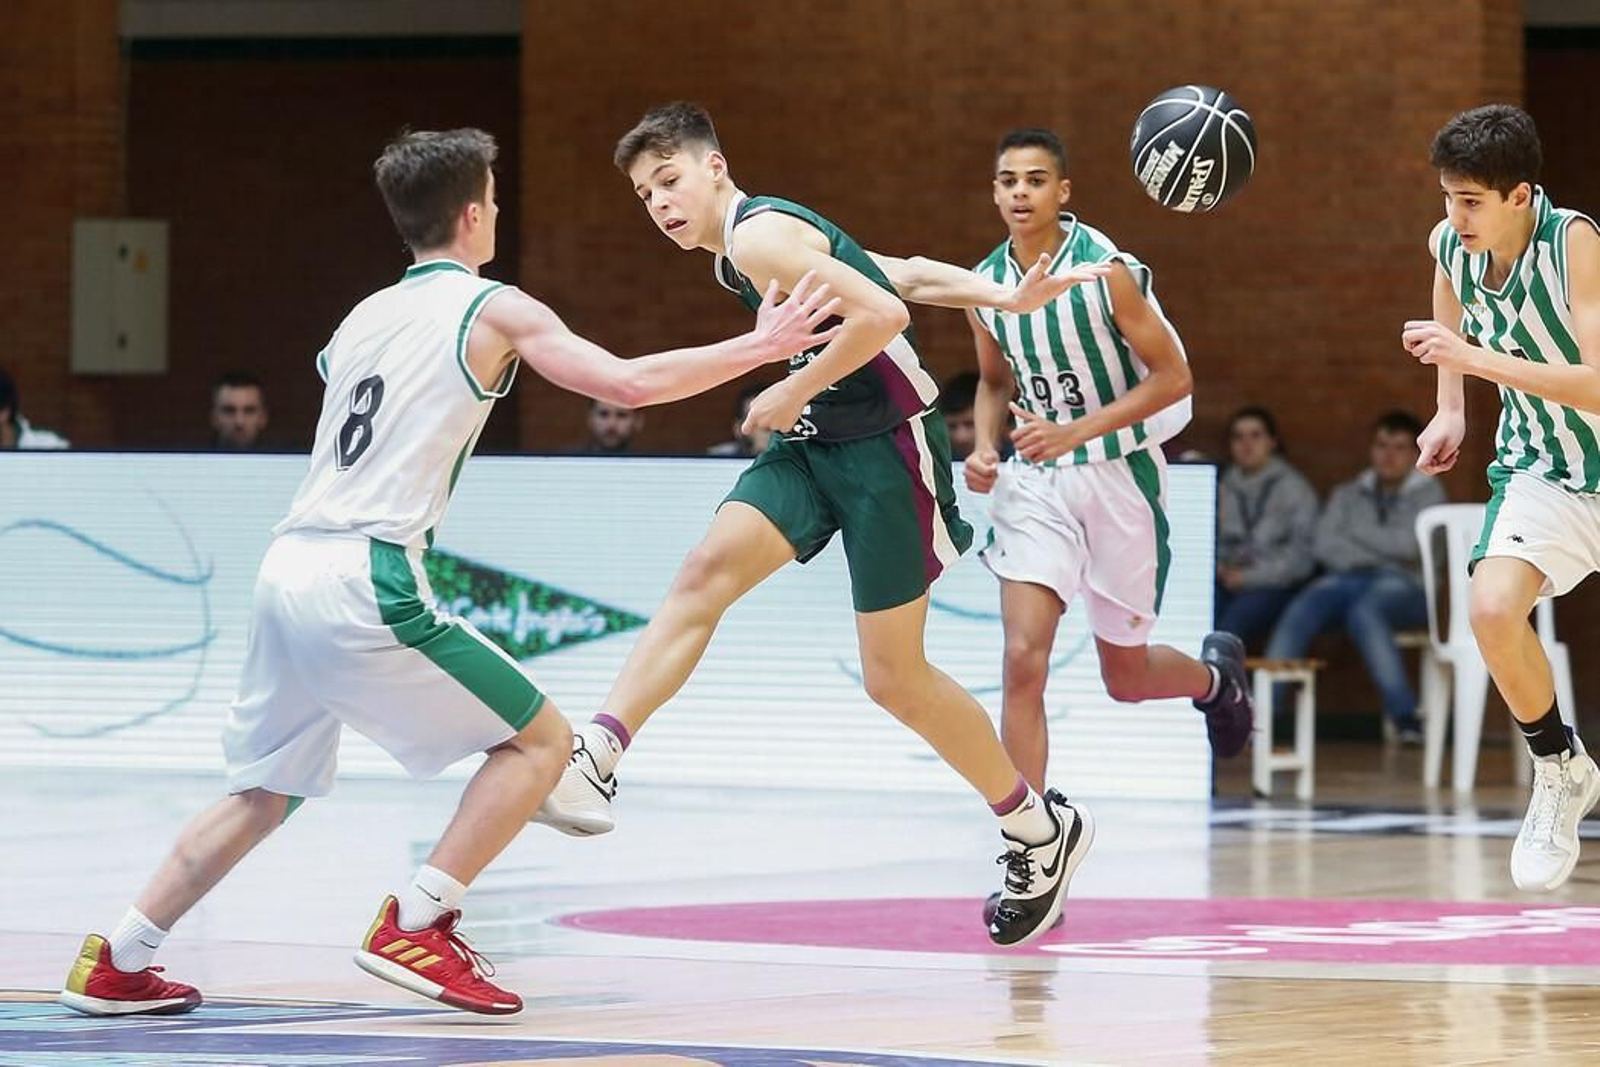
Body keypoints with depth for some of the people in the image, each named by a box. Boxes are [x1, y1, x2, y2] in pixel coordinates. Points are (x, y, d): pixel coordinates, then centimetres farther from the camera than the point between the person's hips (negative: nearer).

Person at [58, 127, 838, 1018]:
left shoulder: (365, 317, 21)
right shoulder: (493, 309, 1)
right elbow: (630, 384, -7)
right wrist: (761, 347, 1)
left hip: (287, 573, 7)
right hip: (366, 584, -7)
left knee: (265, 792, 21)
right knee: (540, 740, 4)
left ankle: (117, 965, 16)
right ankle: (415, 927, -5)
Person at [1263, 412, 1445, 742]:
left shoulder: (1428, 493, 13)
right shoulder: (1348, 495, 23)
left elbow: (1409, 544, -3)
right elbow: (1323, 544, 8)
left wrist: (1354, 532, 6)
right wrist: (1372, 557, -6)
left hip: (1402, 586, -3)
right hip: (1345, 579, 3)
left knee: (1364, 612, -39)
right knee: (1299, 612, -30)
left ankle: (1404, 716, -40)